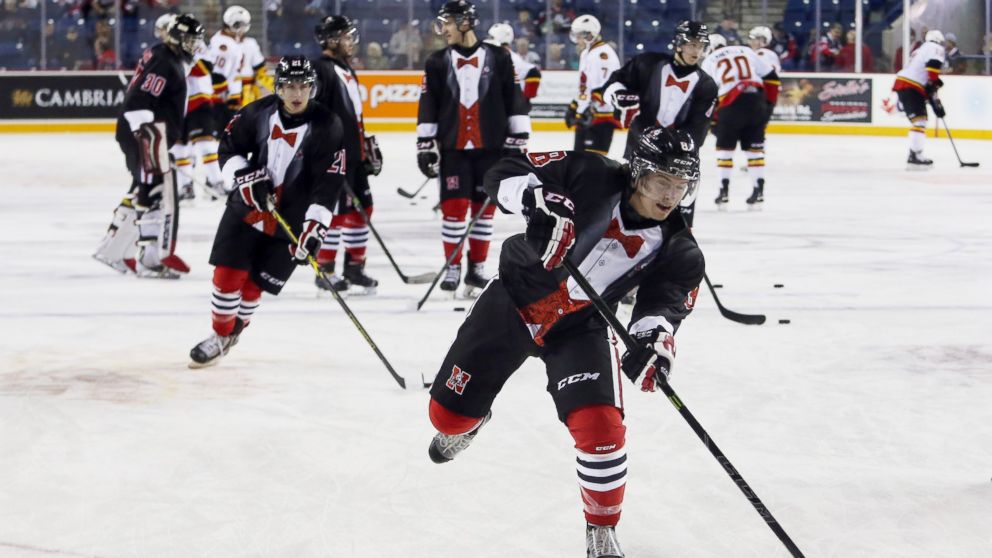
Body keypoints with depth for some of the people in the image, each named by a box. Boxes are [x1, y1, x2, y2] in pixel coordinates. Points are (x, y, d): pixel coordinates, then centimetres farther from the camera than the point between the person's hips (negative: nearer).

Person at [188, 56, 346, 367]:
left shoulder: (327, 128, -16)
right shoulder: (259, 113, -7)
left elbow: (329, 184, -20)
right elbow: (229, 147, 4)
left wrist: (315, 226, -29)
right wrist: (246, 176, -14)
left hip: (290, 221, -2)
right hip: (248, 208, 2)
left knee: (255, 284, 3)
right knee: (228, 274, -2)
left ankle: (233, 330, 30)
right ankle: (220, 336, 19)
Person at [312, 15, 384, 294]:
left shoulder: (347, 71, 20)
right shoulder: (321, 70, -12)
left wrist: (368, 146, 26)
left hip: (354, 155, 10)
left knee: (361, 209, 11)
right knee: (338, 212, -7)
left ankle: (355, 267, 20)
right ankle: (325, 271, 1)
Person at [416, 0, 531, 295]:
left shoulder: (498, 59, 0)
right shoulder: (437, 63, 5)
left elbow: (515, 101, 2)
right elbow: (428, 108, 6)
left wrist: (517, 141, -1)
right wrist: (426, 146, 1)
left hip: (491, 148, 0)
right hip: (453, 149, 1)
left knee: (484, 207, 5)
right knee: (454, 207, -5)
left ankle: (477, 267, 14)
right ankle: (452, 268, 4)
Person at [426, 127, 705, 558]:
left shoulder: (678, 253, -12)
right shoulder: (591, 176, -20)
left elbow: (662, 307, -18)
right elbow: (504, 175, -20)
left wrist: (653, 341, -42)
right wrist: (536, 199, -42)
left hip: (580, 329, 1)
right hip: (512, 302, 0)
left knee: (601, 427, -21)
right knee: (448, 414, 7)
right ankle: (468, 422, 49)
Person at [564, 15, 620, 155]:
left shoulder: (603, 54, -18)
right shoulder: (587, 53, 17)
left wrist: (591, 111, -27)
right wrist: (574, 107, 23)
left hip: (602, 114, -11)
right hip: (588, 114, 11)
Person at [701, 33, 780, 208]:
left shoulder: (709, 61, 16)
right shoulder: (747, 51, 22)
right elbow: (771, 77, 18)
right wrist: (769, 104, 23)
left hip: (730, 103, -3)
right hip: (756, 99, 3)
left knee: (724, 147, 13)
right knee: (755, 147, 13)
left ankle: (724, 192, 11)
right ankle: (758, 192, 9)